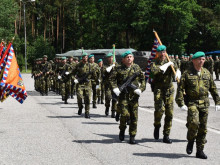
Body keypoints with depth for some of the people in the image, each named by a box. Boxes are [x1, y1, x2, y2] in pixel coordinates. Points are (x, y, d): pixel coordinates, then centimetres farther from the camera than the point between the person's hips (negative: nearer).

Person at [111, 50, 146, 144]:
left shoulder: (137, 68, 10)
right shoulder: (119, 69, 3)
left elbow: (143, 79, 14)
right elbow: (113, 78, 3)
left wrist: (141, 89, 0)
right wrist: (115, 88, -11)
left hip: (134, 95, 2)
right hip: (123, 95, -2)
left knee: (134, 116, 1)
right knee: (125, 114, -13)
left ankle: (132, 136, 10)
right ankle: (122, 130, 15)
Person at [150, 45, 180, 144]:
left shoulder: (170, 62, 12)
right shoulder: (154, 63, 2)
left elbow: (176, 69, -4)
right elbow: (154, 71, -20)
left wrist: (177, 74, -27)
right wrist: (166, 65, -17)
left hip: (169, 89, 3)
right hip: (158, 89, -3)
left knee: (169, 113, 1)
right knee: (160, 109, -20)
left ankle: (166, 136, 11)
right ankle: (157, 126, 11)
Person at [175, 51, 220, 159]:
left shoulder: (207, 73, 10)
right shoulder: (187, 74, -2)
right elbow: (180, 89, -4)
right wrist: (181, 103, -12)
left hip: (204, 103, 4)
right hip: (192, 102, -4)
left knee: (203, 128, 4)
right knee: (194, 122, -23)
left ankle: (200, 151, 14)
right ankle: (190, 141, 6)